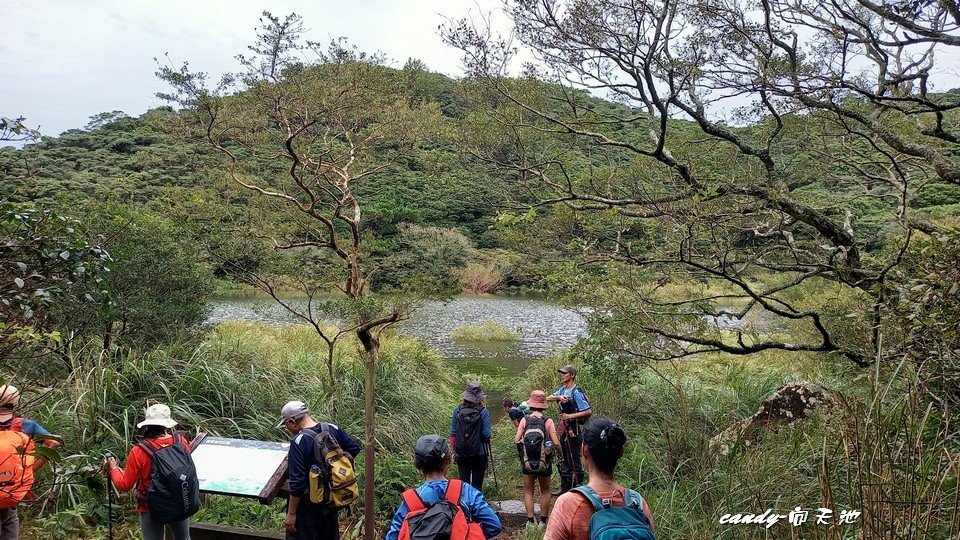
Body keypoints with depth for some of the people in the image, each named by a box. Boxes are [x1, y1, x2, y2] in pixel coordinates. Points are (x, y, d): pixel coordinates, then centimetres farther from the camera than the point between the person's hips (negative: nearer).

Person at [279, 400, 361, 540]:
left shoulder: (298, 442, -24)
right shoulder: (333, 429, -6)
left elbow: (297, 482, -24)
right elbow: (354, 447, 6)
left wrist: (291, 514, -17)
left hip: (309, 503, -6)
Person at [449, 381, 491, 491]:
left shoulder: (458, 410, -3)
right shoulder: (483, 412, -12)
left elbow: (453, 433, 1)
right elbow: (486, 434, -11)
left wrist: (454, 450, 12)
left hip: (461, 454, 2)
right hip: (479, 453, -2)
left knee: (463, 482, 13)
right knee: (477, 484, 7)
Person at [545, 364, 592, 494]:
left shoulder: (576, 392, -17)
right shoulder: (563, 389, 7)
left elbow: (588, 411, -21)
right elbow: (548, 398, 3)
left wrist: (570, 416, -21)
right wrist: (558, 397, -17)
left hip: (573, 430, -8)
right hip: (563, 429, 9)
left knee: (574, 460, -1)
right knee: (564, 460, 17)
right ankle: (565, 488, 28)